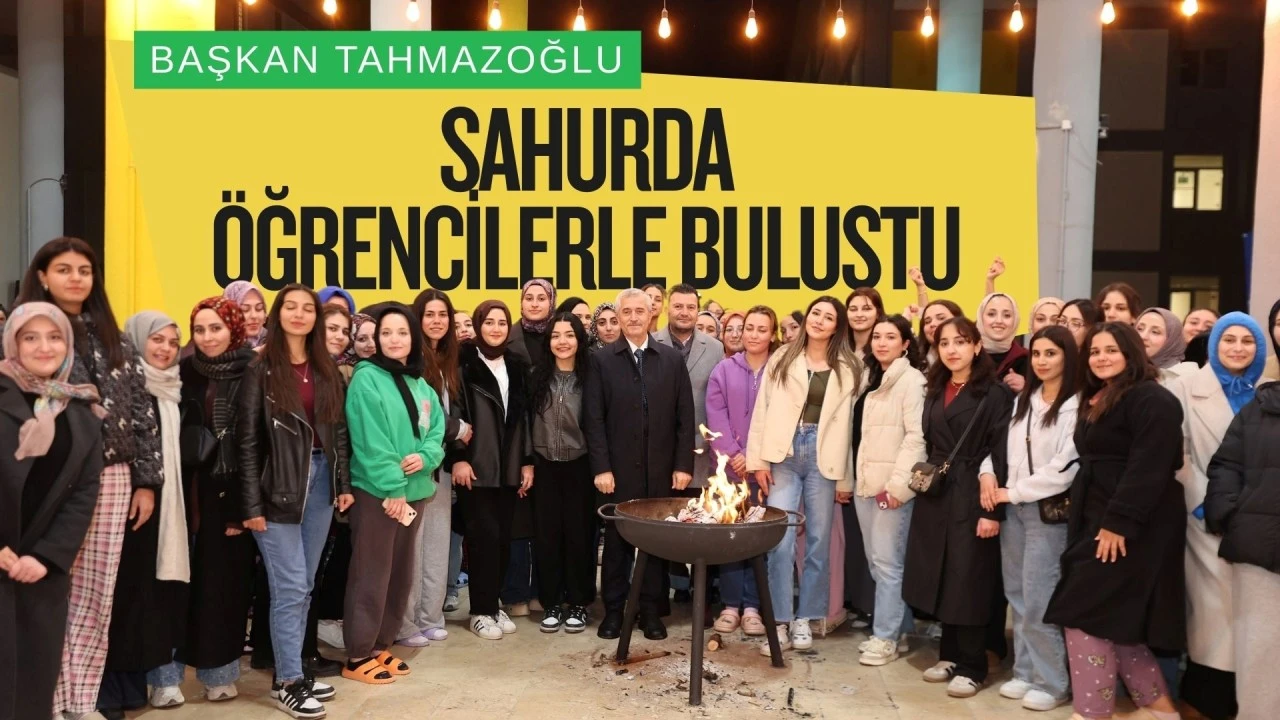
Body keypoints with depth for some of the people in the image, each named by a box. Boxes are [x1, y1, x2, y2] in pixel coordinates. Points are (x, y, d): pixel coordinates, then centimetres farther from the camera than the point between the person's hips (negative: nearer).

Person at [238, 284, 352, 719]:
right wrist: (252, 504, -13)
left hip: (320, 480, 5)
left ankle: (293, 671, 21)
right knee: (290, 587, -3)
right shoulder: (261, 371, -5)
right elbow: (247, 441, -8)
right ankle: (288, 681, 8)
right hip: (279, 485, -5)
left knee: (305, 586, 11)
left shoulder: (328, 371, 10)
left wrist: (344, 484, 6)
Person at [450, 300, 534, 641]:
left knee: (503, 537, 8)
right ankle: (481, 610, 9)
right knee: (484, 535, -4)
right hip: (475, 466, -5)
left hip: (509, 467, 5)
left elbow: (524, 416, 13)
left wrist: (527, 461, 9)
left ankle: (494, 603, 22)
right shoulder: (463, 363, -4)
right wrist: (457, 458, -13)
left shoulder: (517, 365, 12)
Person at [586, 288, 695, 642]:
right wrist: (601, 467, -9)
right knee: (617, 539, 7)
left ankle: (652, 610, 20)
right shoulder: (602, 360, 2)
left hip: (661, 469, 1)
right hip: (618, 469, -1)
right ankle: (614, 609, 20)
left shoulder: (673, 359, 6)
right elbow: (594, 419, -2)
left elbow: (685, 417, 4)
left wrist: (683, 465, -2)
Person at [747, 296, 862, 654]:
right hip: (783, 455, 0)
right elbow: (762, 410, 5)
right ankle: (780, 622, 3)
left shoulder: (849, 368, 7)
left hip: (823, 457, 0)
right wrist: (758, 459, -3)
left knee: (818, 541, 5)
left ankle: (804, 618, 18)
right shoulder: (782, 359, 10)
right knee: (780, 541, -6)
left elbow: (848, 423, 3)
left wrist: (846, 478, 1)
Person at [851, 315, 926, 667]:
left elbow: (916, 435, -15)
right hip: (865, 482, 8)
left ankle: (886, 637, 4)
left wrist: (899, 482, -19)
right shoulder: (871, 380, 18)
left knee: (887, 561, -6)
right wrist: (850, 477, 14)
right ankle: (898, 629, 22)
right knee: (876, 561, 11)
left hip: (892, 484, -8)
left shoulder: (912, 380, -7)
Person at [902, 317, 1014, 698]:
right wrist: (922, 480, 10)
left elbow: (1000, 453, -12)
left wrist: (993, 510, -17)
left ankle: (971, 666, 13)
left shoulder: (995, 392, -7)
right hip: (935, 496, 6)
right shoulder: (935, 392, 14)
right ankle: (950, 655, 23)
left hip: (973, 497, -6)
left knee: (969, 580, 0)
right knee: (940, 576, 10)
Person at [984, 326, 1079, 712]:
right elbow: (1003, 448, 16)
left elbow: (1065, 467, -15)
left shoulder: (1076, 405, -10)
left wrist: (1013, 492, -10)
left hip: (1048, 510, -7)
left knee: (1038, 600, -3)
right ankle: (1025, 672, 22)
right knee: (1018, 597, 11)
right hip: (1013, 509, 7)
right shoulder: (1023, 401, 14)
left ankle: (1052, 682, 11)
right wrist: (989, 475, -4)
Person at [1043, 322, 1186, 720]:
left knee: (1086, 613, -8)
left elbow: (1148, 468, -21)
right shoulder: (1096, 401, 17)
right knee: (1113, 617, 12)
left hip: (1130, 528, -10)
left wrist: (1118, 523, -24)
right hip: (1097, 522, 10)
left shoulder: (1152, 400, -12)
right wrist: (1095, 522, 13)